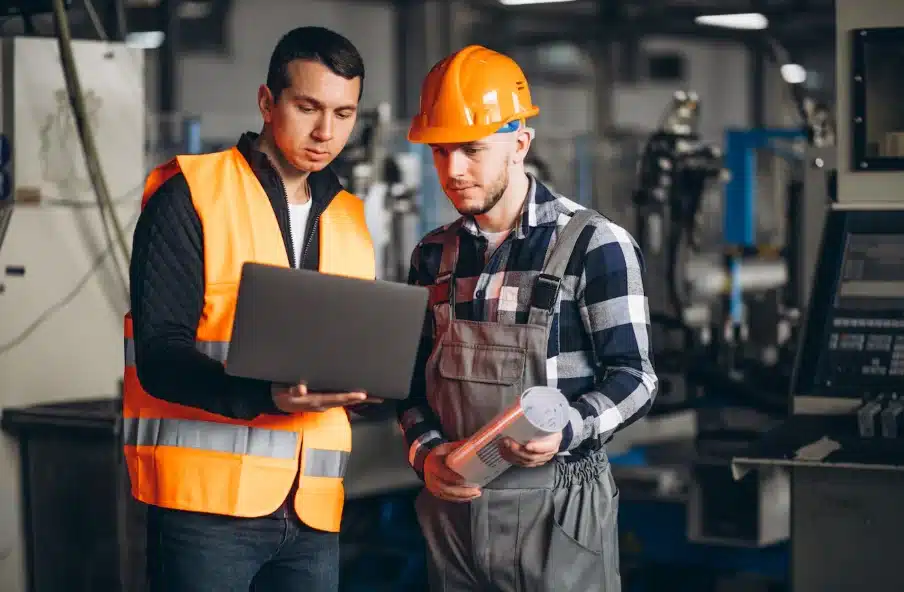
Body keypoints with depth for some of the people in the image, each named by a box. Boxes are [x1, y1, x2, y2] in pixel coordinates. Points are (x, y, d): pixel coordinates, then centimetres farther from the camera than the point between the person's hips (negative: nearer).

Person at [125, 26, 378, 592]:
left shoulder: (351, 221, 16)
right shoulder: (190, 194, -2)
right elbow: (159, 354, -10)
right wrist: (266, 397, -26)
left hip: (313, 509, 5)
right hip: (207, 500, -5)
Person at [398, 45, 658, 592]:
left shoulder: (594, 245, -6)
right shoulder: (434, 256, 10)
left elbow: (633, 378, -7)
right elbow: (416, 377, 14)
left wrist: (566, 430, -24)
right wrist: (426, 450, -5)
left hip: (558, 510, -4)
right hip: (452, 503, 5)